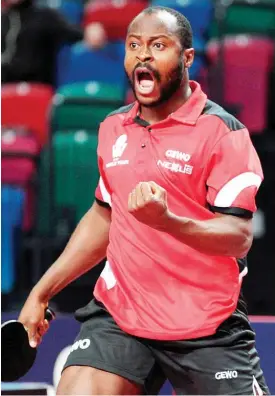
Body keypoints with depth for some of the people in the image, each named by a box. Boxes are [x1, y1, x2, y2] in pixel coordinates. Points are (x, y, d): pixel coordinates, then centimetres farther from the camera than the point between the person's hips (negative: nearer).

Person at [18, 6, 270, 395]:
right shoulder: (113, 129, 11)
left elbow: (239, 238, -15)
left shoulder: (222, 131, -9)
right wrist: (41, 292, 21)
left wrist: (165, 220, -33)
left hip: (208, 331, -4)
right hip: (117, 315, 4)